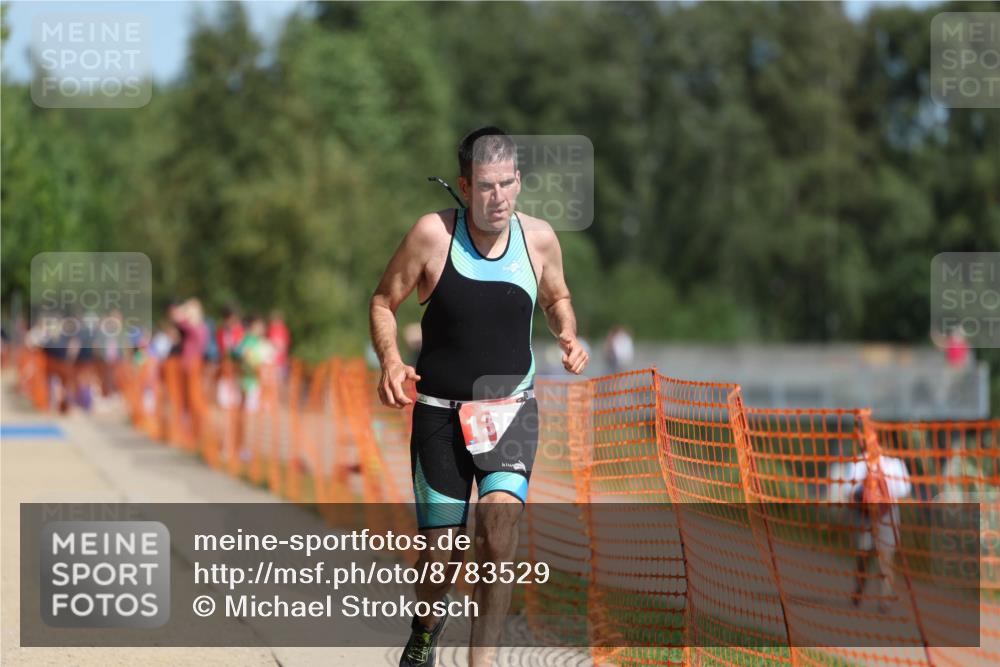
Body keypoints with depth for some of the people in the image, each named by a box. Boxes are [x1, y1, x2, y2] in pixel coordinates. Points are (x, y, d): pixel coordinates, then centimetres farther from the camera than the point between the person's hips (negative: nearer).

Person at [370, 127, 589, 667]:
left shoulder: (538, 237, -3)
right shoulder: (433, 233, -11)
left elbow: (557, 298, 18)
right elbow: (383, 302, 1)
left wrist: (567, 335, -3)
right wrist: (390, 362, -17)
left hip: (512, 405, 1)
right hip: (440, 411, -1)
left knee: (500, 520, -24)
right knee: (441, 553, 3)